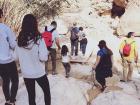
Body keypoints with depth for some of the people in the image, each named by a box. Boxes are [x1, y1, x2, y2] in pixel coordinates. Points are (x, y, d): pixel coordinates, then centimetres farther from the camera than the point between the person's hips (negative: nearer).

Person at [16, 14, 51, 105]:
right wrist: (47, 52, 0)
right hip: (39, 73, -3)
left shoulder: (19, 39, -7)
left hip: (26, 73, 4)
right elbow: (43, 57, -19)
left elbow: (17, 56, 4)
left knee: (31, 95, 17)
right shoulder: (38, 38, -18)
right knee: (47, 91, 21)